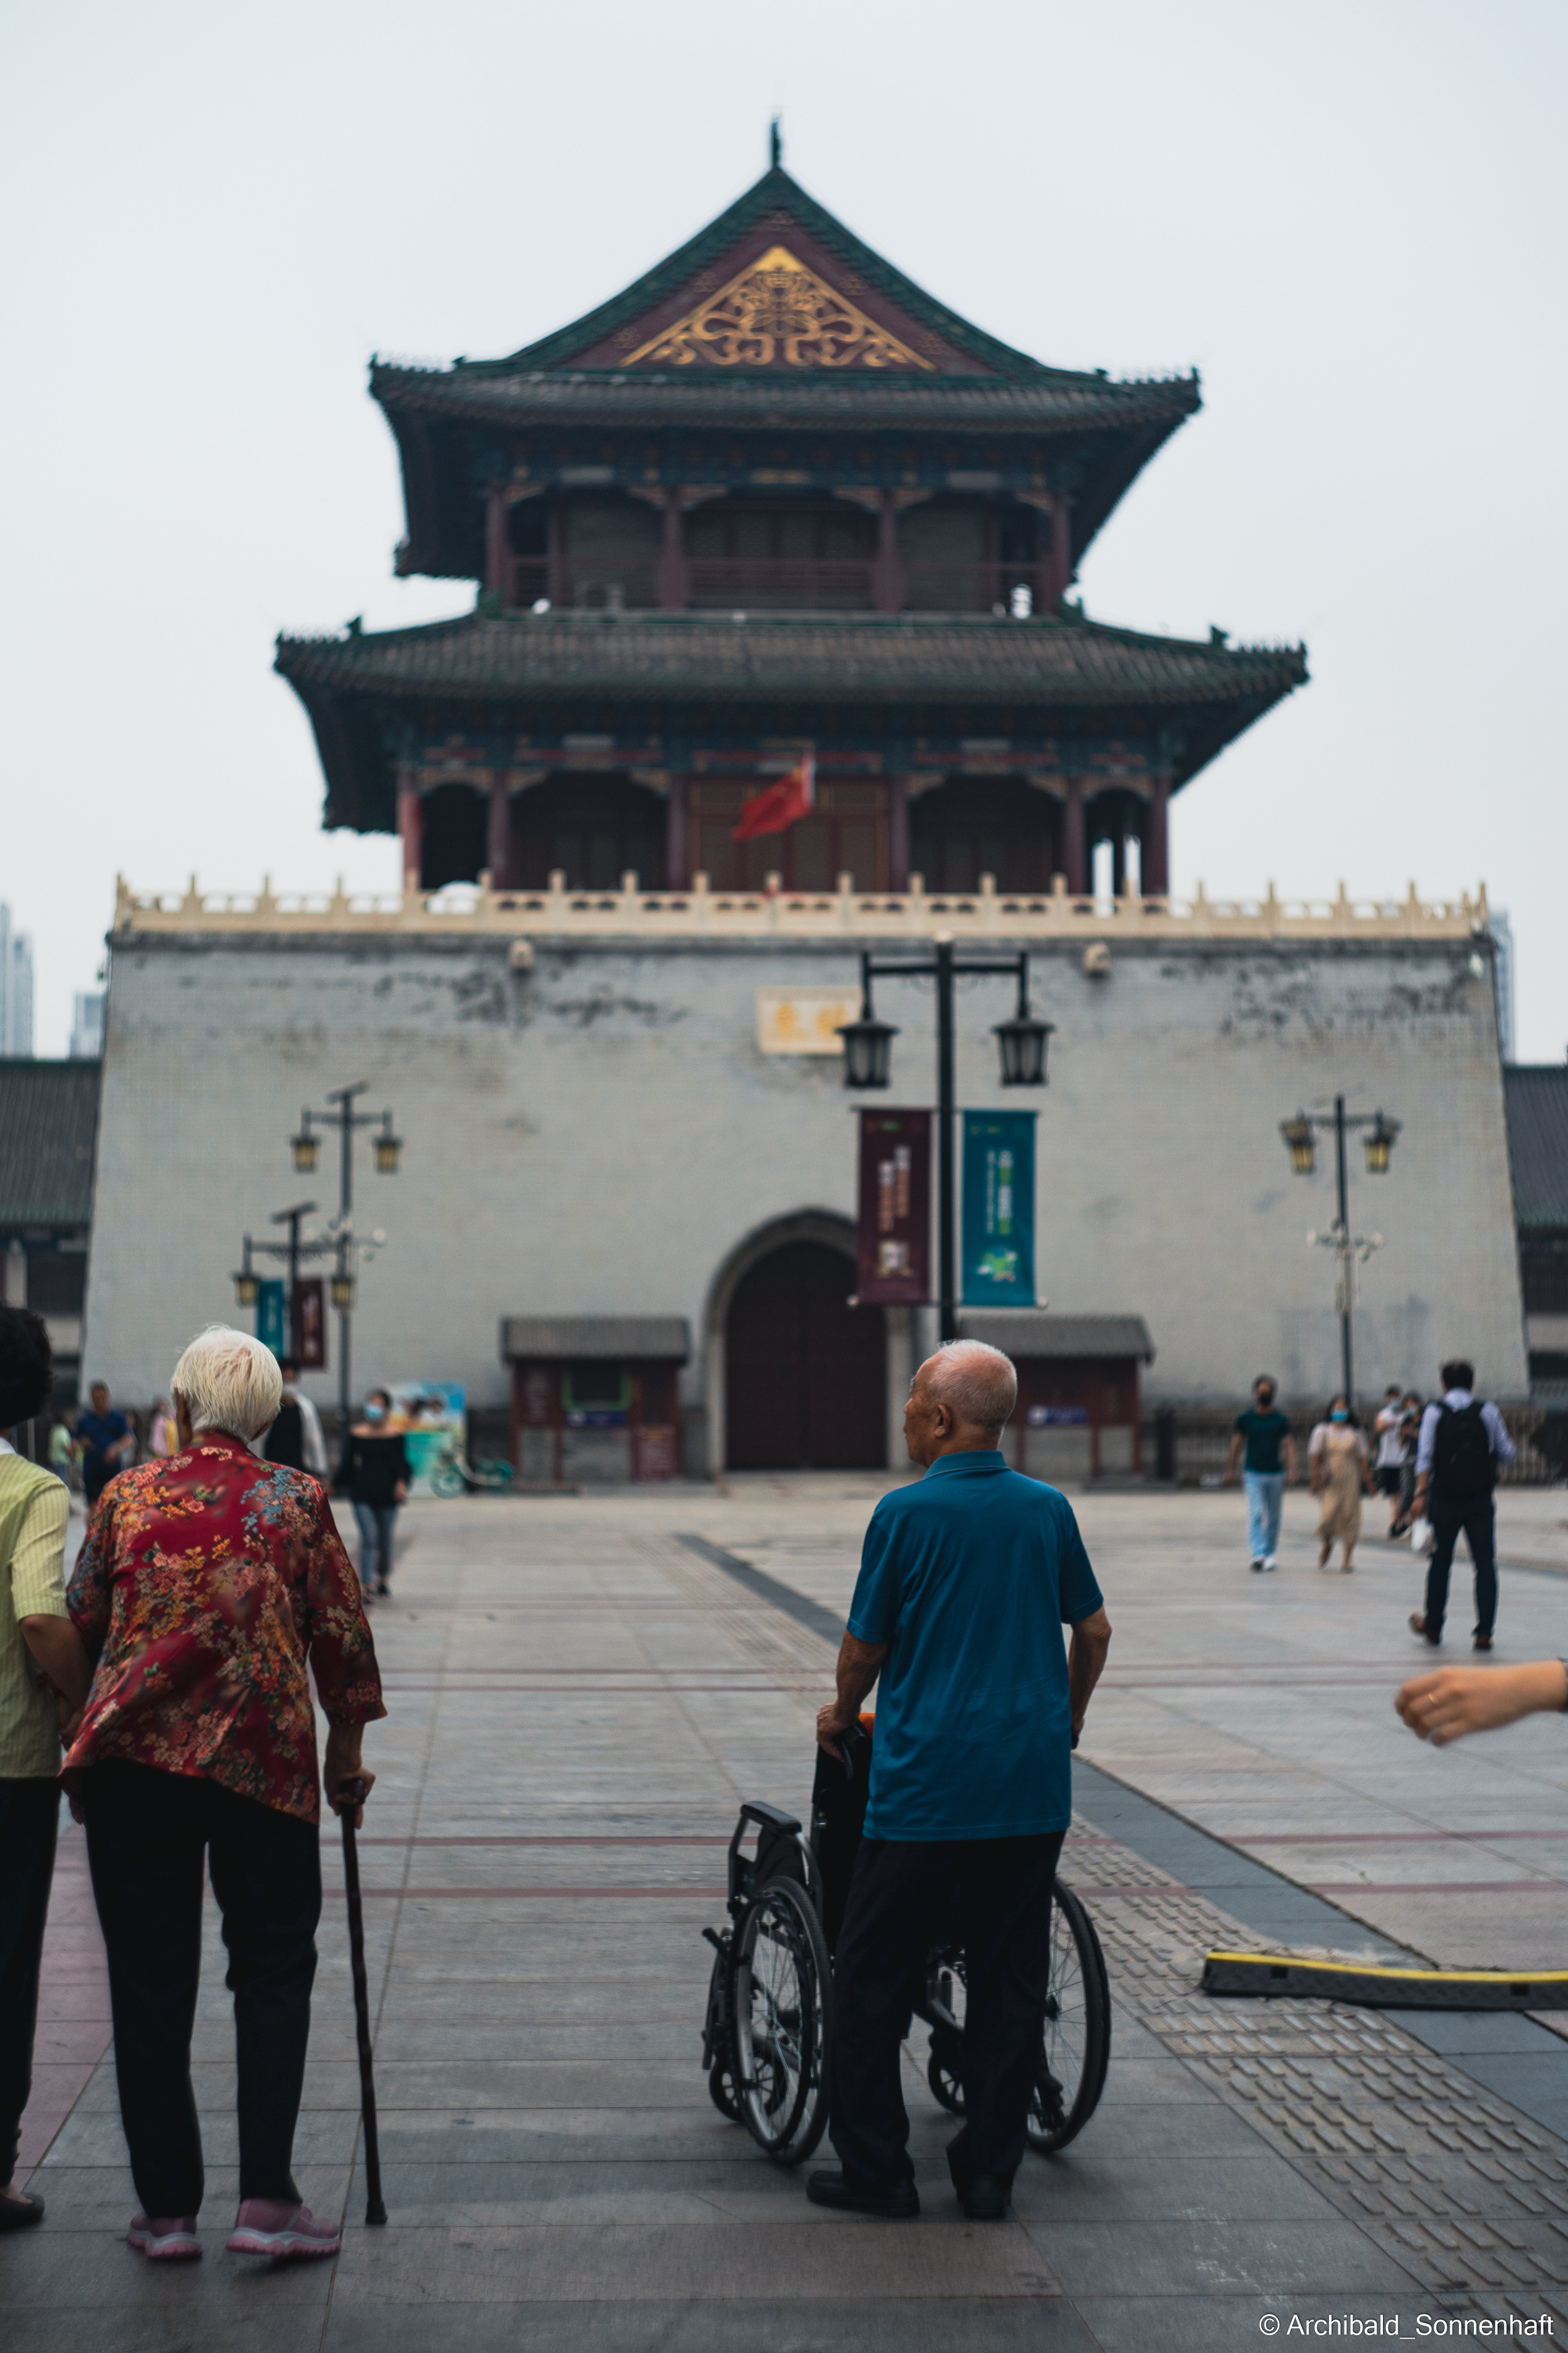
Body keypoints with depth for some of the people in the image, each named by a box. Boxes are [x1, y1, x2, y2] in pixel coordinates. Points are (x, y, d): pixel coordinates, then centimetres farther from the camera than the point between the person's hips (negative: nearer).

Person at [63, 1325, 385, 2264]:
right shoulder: (299, 1501, 2)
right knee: (273, 1972, 9)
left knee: (150, 1980, 9)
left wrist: (86, 1742, 21)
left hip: (133, 1758, 1)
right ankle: (267, 2198, 2)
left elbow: (80, 1625, 8)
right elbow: (343, 1639, 2)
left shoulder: (128, 1495, 5)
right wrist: (347, 1763, 14)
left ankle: (167, 2209, 13)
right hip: (268, 1762, -1)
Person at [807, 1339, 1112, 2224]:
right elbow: (1095, 1630, 13)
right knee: (1012, 1980, 10)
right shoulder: (1049, 1509, 4)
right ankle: (990, 2172, 14)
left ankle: (876, 2170, 10)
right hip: (1034, 1786, 5)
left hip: (928, 1782, -4)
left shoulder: (907, 1513, -9)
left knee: (873, 1976, 7)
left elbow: (865, 1647, -1)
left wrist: (842, 1714, 18)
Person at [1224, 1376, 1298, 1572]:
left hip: (1275, 1475, 1)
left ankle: (1271, 1554, 22)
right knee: (1256, 1515, -14)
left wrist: (1292, 1469, -17)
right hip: (1254, 1475, -1)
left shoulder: (1280, 1420, 3)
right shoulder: (1246, 1418, 2)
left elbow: (1289, 1445, -2)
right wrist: (1230, 1470, 14)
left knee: (1273, 1517, 9)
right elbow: (1237, 1443, 12)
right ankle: (1258, 1554, -21)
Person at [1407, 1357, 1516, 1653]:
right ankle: (1484, 1631, -5)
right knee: (1485, 1564, 2)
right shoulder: (1488, 1412, 1)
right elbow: (1507, 1454, 6)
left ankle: (1432, 1625, 25)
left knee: (1440, 1562, 14)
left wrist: (1421, 1493, -8)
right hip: (1480, 1502, 0)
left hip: (1444, 1499, 0)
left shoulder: (1434, 1412, -2)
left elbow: (1425, 1457, -8)